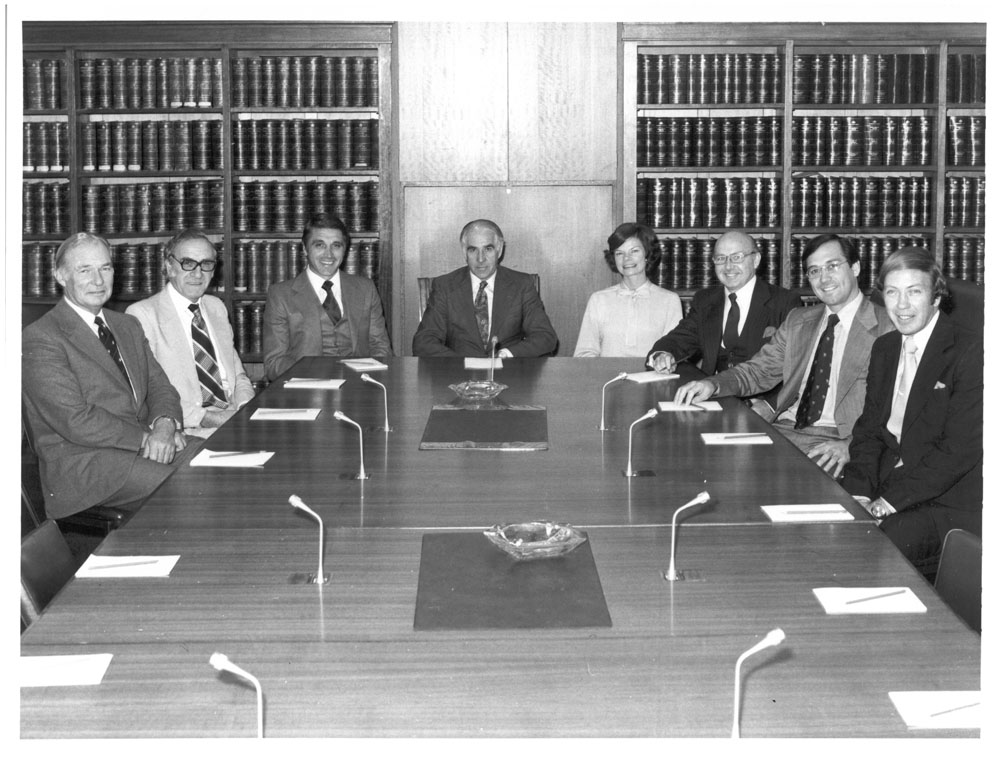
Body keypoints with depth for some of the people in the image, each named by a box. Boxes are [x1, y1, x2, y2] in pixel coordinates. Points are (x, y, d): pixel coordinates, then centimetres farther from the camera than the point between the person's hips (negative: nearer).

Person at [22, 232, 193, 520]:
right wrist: (146, 437, -17)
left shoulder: (128, 326, 20)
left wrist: (165, 424, -9)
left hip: (147, 446, 8)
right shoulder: (39, 339, -8)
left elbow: (160, 387, 15)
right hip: (81, 463, -7)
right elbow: (76, 421, -15)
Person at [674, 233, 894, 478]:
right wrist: (712, 384, -3)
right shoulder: (797, 321, 21)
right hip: (780, 428, 6)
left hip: (832, 441, -5)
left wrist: (850, 446, -25)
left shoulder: (887, 328, -2)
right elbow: (758, 371, 19)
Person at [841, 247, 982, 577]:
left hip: (950, 505, -7)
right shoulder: (884, 348, 13)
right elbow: (869, 429, 12)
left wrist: (889, 501, -19)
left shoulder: (971, 353, -12)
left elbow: (959, 451, -17)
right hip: (887, 484, 7)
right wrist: (860, 493, -6)